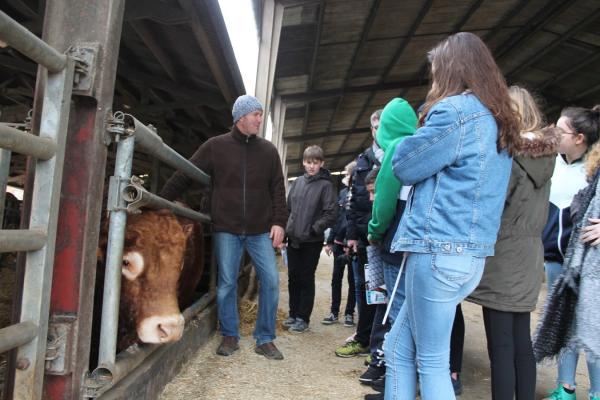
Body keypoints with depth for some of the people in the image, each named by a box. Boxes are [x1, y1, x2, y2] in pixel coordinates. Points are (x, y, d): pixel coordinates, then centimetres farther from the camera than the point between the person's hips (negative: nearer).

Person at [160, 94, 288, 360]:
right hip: (226, 229, -1)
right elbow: (184, 176, 2)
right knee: (226, 283, 4)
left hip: (260, 230, 2)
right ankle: (229, 336, 22)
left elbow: (278, 189, 6)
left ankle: (265, 339, 12)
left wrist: (279, 222, -3)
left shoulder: (268, 150, 6)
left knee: (270, 281, -3)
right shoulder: (216, 146, 1)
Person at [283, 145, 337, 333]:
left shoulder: (325, 185, -6)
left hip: (312, 241, -5)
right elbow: (288, 206, 13)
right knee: (293, 277, 12)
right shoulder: (298, 182, 8)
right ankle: (294, 314, 25)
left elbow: (330, 214, -11)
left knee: (306, 280, 3)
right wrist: (288, 227, 5)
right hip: (293, 238, 5)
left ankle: (303, 318, 13)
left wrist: (314, 229, -16)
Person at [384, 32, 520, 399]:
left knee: (431, 362, 3)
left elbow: (404, 167, -5)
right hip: (469, 253, 9)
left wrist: (409, 136, 12)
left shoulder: (456, 110, -11)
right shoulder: (498, 121, 17)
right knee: (398, 349, 16)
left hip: (440, 251, -9)